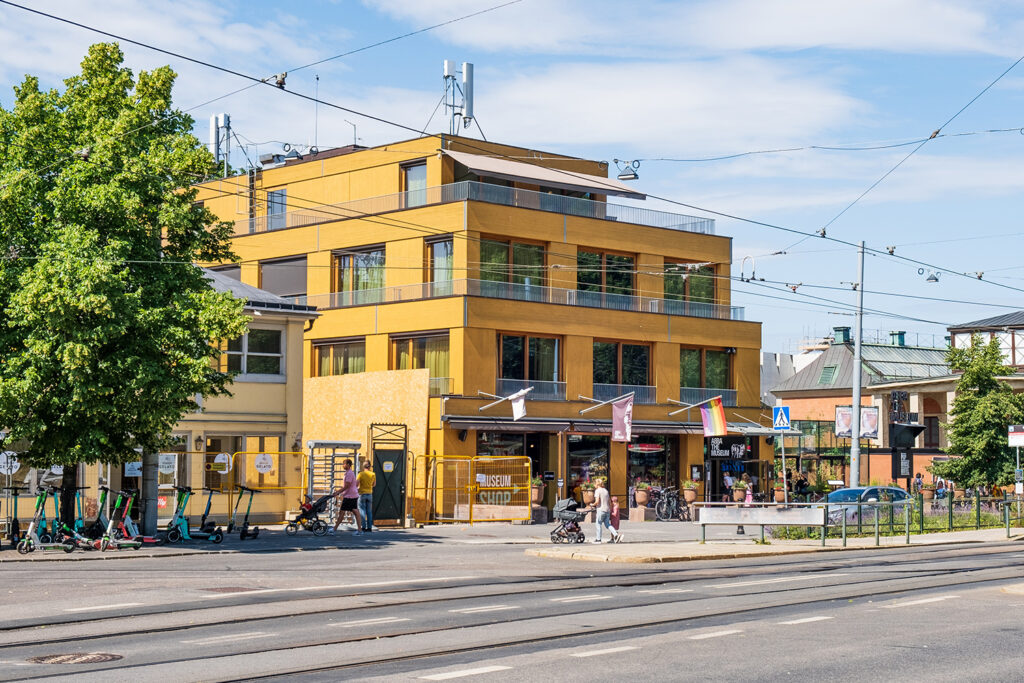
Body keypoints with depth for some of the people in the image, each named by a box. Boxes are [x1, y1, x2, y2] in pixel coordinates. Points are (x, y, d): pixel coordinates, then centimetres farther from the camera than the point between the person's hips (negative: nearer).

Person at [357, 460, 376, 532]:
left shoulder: (361, 474, -10)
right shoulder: (373, 474, 0)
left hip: (362, 493, -4)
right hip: (369, 493, 4)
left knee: (362, 511, 0)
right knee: (369, 511, 9)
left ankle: (363, 527, -5)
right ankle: (369, 527, 8)